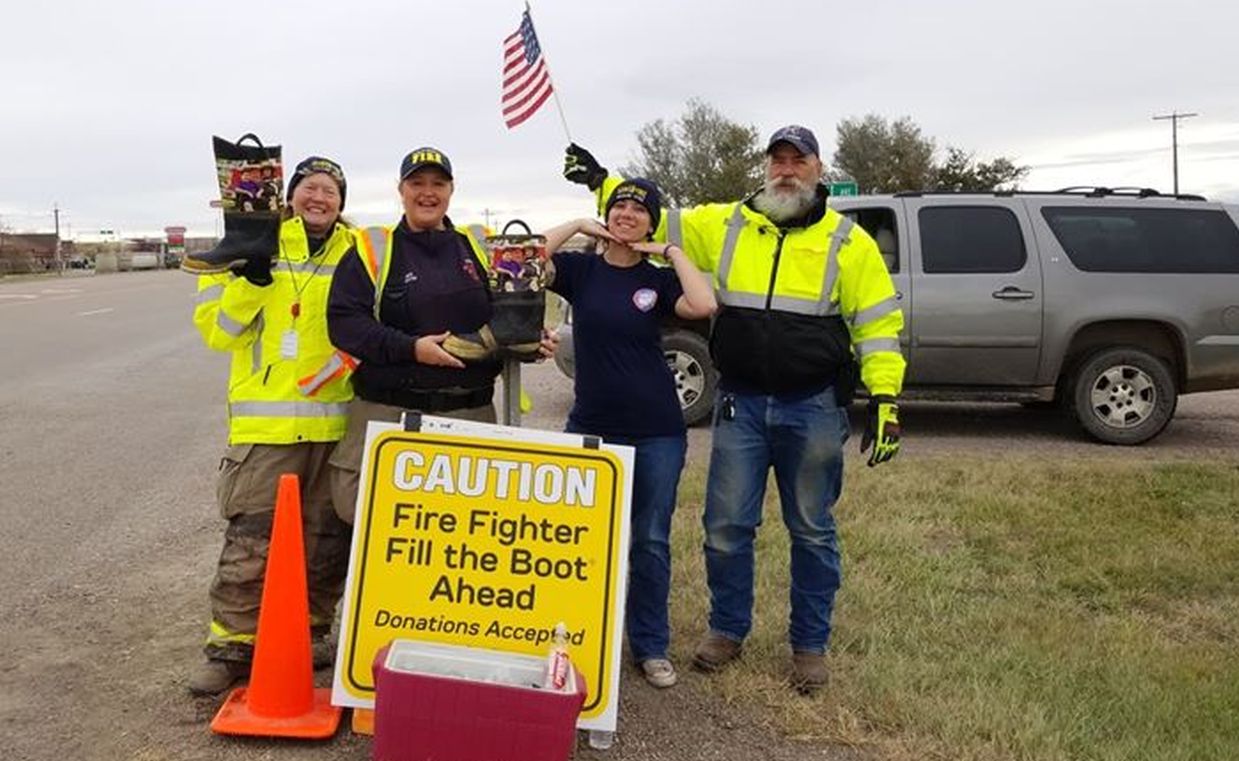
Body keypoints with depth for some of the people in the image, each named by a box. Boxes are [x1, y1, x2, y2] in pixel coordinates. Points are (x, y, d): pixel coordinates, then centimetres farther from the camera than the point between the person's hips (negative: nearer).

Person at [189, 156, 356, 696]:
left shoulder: (357, 252, 8)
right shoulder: (254, 246, 4)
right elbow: (215, 328, -2)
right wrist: (250, 280, -16)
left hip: (337, 422, 3)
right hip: (265, 420, -2)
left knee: (329, 539, 12)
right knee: (250, 540, -2)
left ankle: (310, 632, 28)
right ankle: (232, 644, 9)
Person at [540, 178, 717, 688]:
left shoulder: (658, 279, 2)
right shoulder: (581, 270, 3)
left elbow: (703, 306, -18)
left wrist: (672, 252, -9)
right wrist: (577, 226, -9)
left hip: (655, 431, 0)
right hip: (590, 426, 1)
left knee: (650, 542, 8)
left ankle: (651, 646, 23)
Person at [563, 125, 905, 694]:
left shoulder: (848, 242, 0)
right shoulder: (725, 225, 5)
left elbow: (878, 323, -1)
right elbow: (655, 223, 13)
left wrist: (885, 397, -8)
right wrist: (602, 183, 5)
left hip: (813, 408, -2)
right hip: (741, 403, 2)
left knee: (812, 532, 9)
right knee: (726, 525, 7)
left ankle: (810, 644, 25)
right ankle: (727, 629, 27)